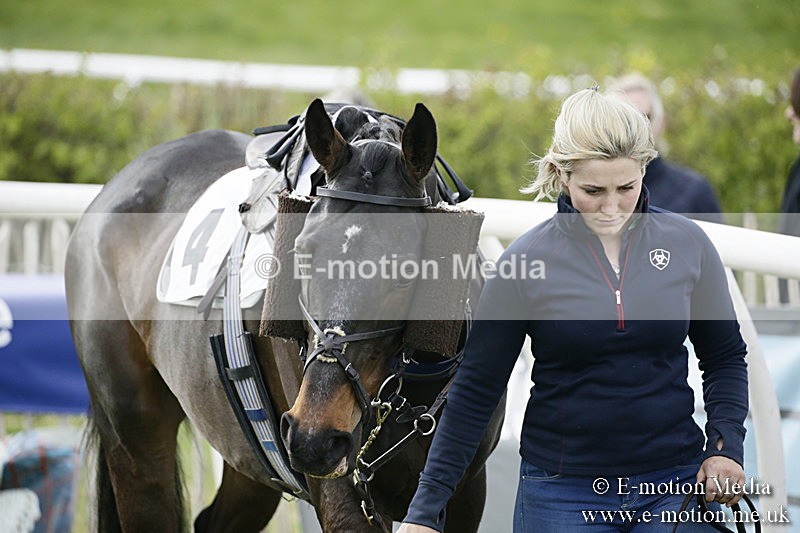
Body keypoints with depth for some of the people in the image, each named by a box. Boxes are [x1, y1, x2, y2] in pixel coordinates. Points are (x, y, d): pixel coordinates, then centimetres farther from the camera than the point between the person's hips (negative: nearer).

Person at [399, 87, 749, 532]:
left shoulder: (687, 244, -1)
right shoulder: (526, 260, -7)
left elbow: (725, 357, 10)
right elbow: (477, 391, -3)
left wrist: (725, 446, -6)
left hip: (675, 483, 2)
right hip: (561, 491, -2)